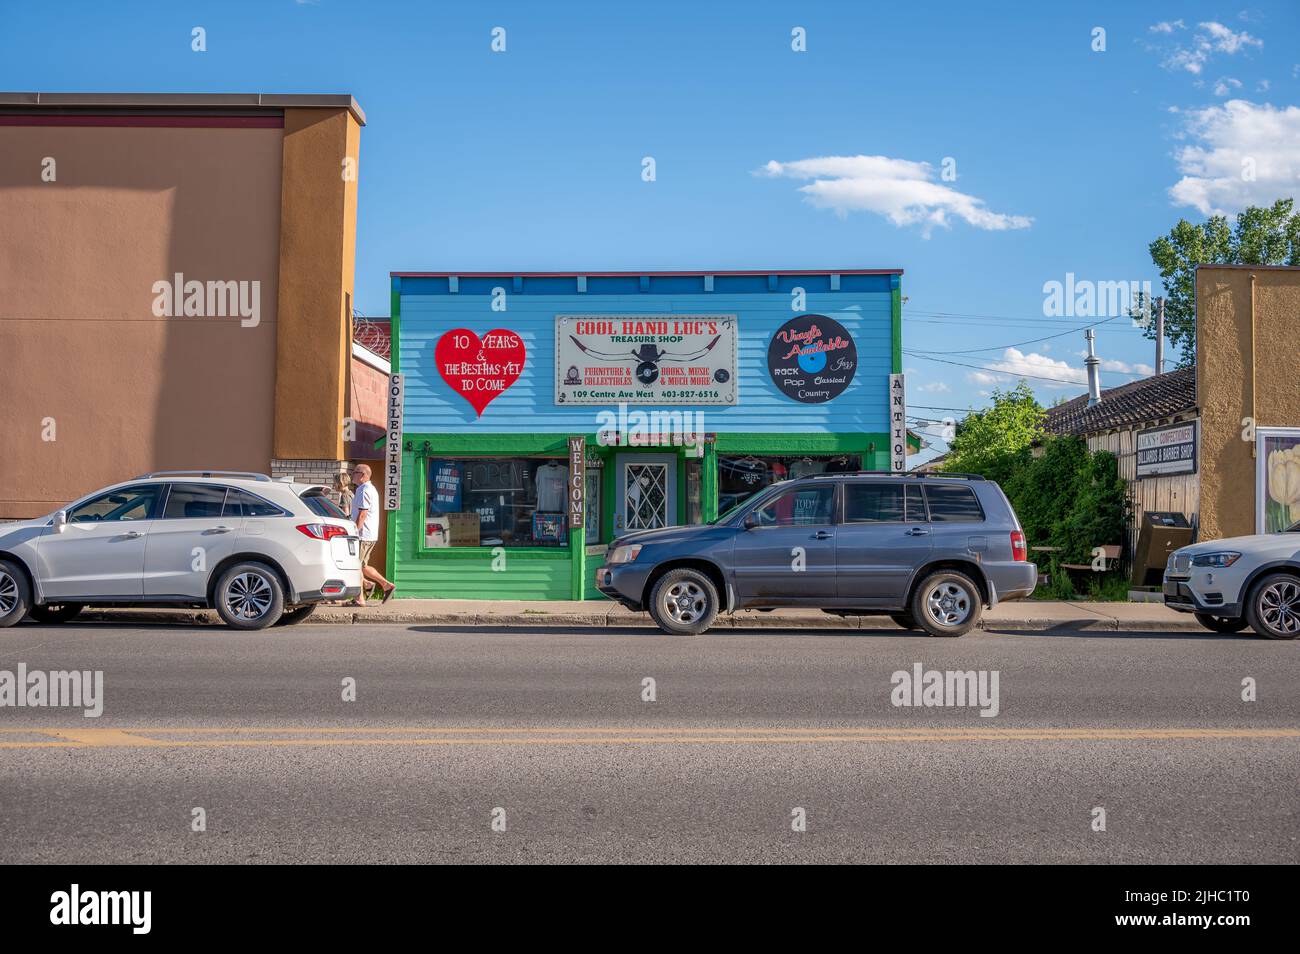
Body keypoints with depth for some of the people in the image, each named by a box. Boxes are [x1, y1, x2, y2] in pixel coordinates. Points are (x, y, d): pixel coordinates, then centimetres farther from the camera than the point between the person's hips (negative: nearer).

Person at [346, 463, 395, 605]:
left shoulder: (364, 491, -14)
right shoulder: (371, 489, 19)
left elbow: (362, 514, -21)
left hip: (363, 535, -10)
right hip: (371, 535, 10)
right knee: (362, 566, 16)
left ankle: (359, 599, -1)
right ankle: (387, 585, 12)